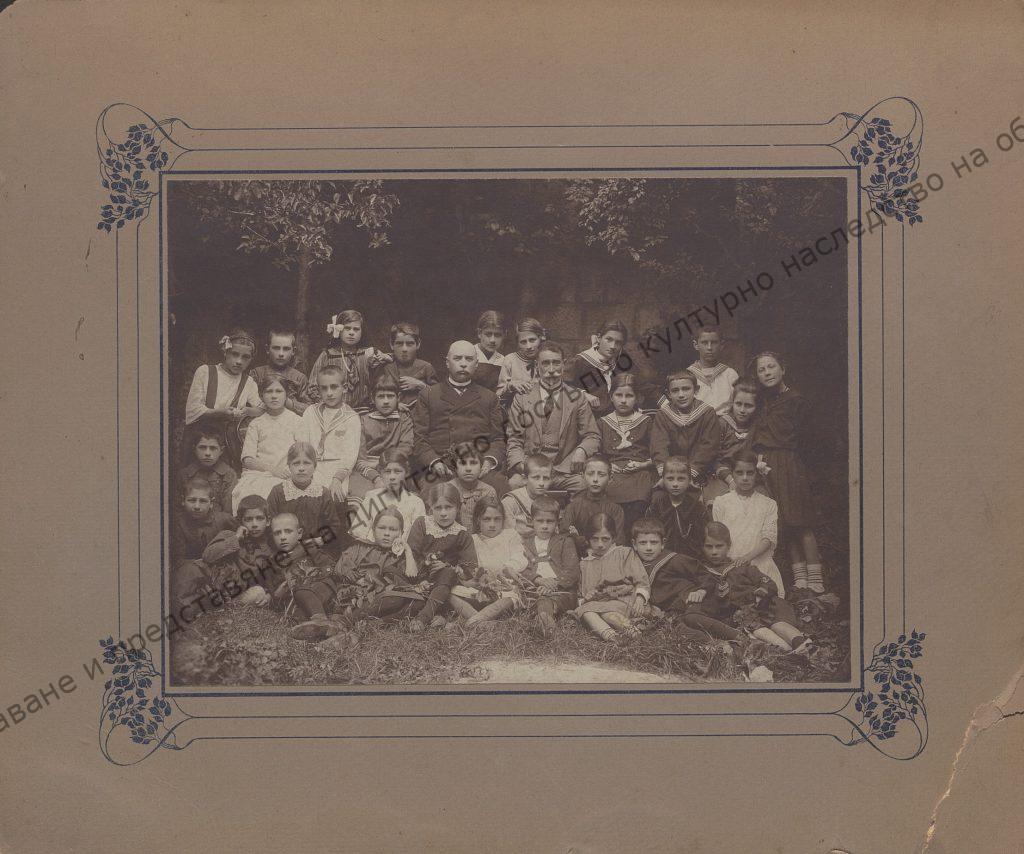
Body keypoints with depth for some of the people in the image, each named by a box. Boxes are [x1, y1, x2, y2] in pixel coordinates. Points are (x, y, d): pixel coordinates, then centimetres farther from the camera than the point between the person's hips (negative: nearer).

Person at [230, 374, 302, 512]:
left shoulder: (297, 421, 12)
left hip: (284, 477, -1)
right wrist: (272, 469, -10)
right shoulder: (256, 424, 16)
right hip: (258, 473, 1)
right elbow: (247, 459, 6)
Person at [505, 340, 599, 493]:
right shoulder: (522, 399, 13)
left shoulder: (576, 399, 13)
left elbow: (592, 436, 12)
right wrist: (520, 463, -11)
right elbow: (514, 439, 9)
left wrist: (581, 451, -11)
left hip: (565, 472, 1)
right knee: (514, 484, -33)